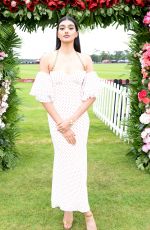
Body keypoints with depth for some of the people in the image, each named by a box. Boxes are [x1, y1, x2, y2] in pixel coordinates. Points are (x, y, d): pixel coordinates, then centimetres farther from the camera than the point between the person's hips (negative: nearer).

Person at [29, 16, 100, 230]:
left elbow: (91, 94, -3)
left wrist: (71, 121, -12)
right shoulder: (48, 59, -3)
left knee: (75, 161, 5)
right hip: (57, 118, -1)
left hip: (80, 117, 1)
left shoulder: (85, 59, 1)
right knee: (64, 160, 7)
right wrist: (61, 124, -11)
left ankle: (69, 208, 28)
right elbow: (43, 94, -7)